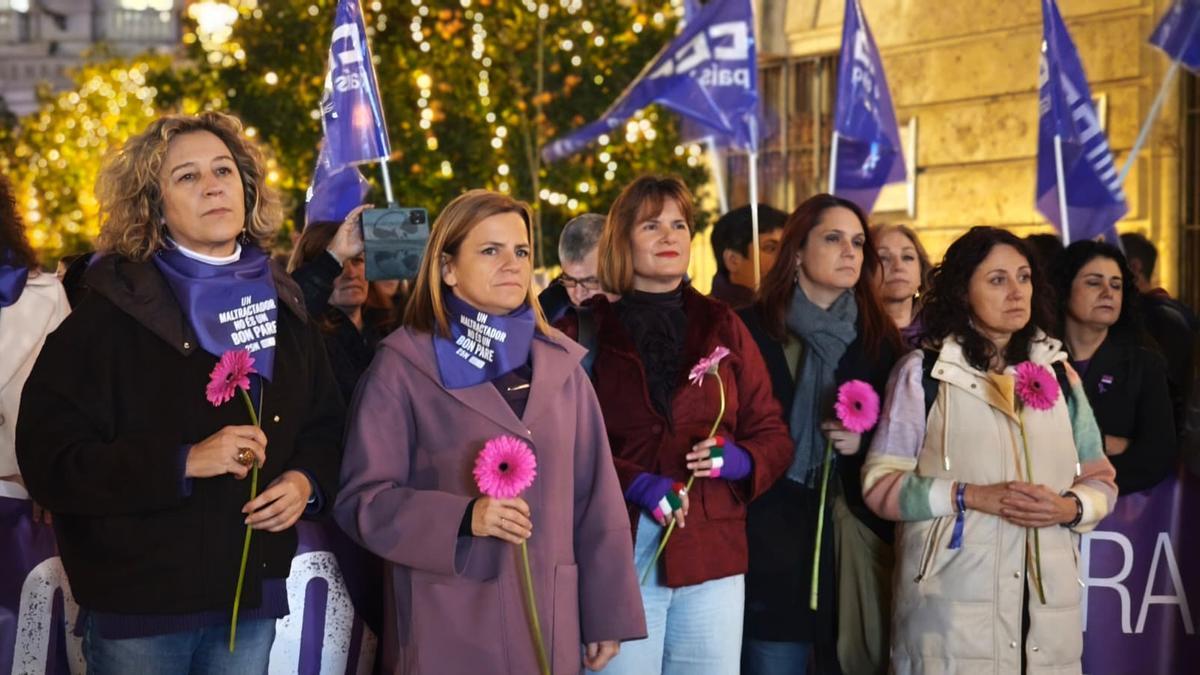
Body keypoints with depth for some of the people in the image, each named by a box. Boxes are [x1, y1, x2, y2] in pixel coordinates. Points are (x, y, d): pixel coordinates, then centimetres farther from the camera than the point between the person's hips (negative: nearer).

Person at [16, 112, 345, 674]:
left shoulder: (283, 308, 8)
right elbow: (48, 459, -13)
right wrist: (184, 463, -23)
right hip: (138, 604, -4)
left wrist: (308, 482, -5)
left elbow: (325, 426, 18)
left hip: (252, 599, 4)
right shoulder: (113, 315, -7)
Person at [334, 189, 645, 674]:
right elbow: (362, 500, -6)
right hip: (449, 627, -3)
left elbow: (594, 497, 9)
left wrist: (608, 614, 7)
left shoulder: (561, 363, 9)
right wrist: (464, 519, -20)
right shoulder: (403, 365, -3)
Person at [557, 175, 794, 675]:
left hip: (711, 558, 3)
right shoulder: (586, 329, 5)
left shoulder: (722, 327, 13)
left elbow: (772, 435, 12)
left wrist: (738, 460, -9)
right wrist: (633, 483, -16)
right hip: (618, 557, -2)